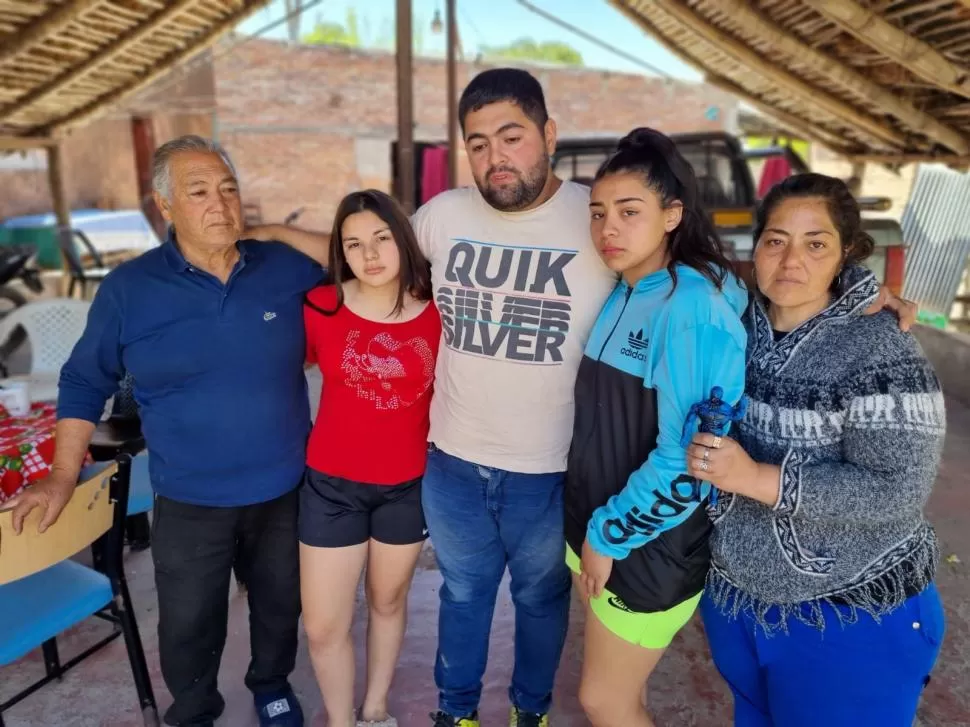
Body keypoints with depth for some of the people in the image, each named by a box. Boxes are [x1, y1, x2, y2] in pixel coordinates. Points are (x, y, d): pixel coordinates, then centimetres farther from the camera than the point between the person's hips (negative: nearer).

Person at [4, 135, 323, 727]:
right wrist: (64, 477, 0)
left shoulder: (290, 269, -7)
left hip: (287, 488, 2)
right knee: (188, 627, 16)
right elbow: (85, 383, 1)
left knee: (281, 603, 22)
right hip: (189, 502, -1)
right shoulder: (128, 289, -8)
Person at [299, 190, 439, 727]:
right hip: (331, 485, 0)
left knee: (389, 602, 22)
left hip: (408, 486, 1)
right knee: (323, 627, 7)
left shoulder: (436, 313, -10)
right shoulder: (319, 306, -11)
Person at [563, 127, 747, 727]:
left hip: (649, 545, -7)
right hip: (598, 529, 7)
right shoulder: (621, 296, 4)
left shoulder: (692, 307, -22)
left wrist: (610, 536, -15)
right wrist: (591, 528, 10)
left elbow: (687, 455, -25)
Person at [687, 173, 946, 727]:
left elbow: (899, 493, -25)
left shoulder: (882, 355, -20)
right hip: (733, 595, 5)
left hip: (851, 618, -5)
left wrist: (758, 478, -30)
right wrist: (705, 462, -10)